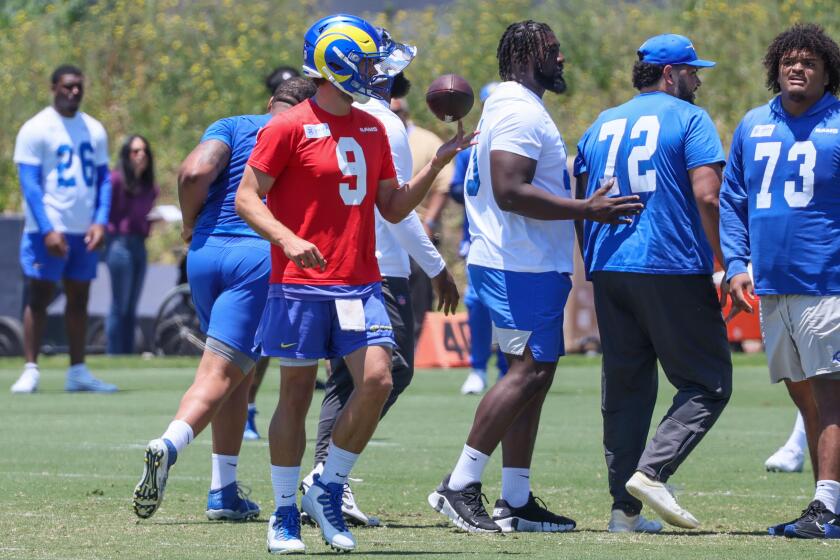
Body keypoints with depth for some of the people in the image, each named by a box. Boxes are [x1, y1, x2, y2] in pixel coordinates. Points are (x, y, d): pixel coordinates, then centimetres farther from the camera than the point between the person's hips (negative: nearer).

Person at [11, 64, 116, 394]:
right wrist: (47, 230, -18)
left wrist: (100, 222, -2)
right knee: (38, 298, -4)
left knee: (79, 299, 7)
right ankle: (30, 370, -2)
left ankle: (77, 372, 12)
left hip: (85, 231, 5)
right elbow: (30, 184, -9)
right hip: (48, 231, -5)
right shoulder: (35, 130, -5)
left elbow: (103, 179, 12)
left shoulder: (94, 130, 12)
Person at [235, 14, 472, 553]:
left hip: (360, 285, 5)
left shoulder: (373, 130, 13)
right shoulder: (289, 128, -6)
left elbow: (393, 208, 17)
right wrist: (288, 239, -22)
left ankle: (329, 490, 7)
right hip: (301, 286, -5)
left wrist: (438, 163, 6)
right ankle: (285, 514, 13)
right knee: (296, 393, 2)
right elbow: (247, 197, -7)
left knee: (377, 380, -10)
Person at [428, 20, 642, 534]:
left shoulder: (509, 107, 19)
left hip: (531, 265, 11)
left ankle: (516, 501, 12)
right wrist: (585, 210, -22)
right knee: (529, 371, -12)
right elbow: (510, 192, -24)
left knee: (532, 375, 10)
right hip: (523, 266, -11)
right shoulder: (520, 112, -15)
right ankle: (460, 486, -12)